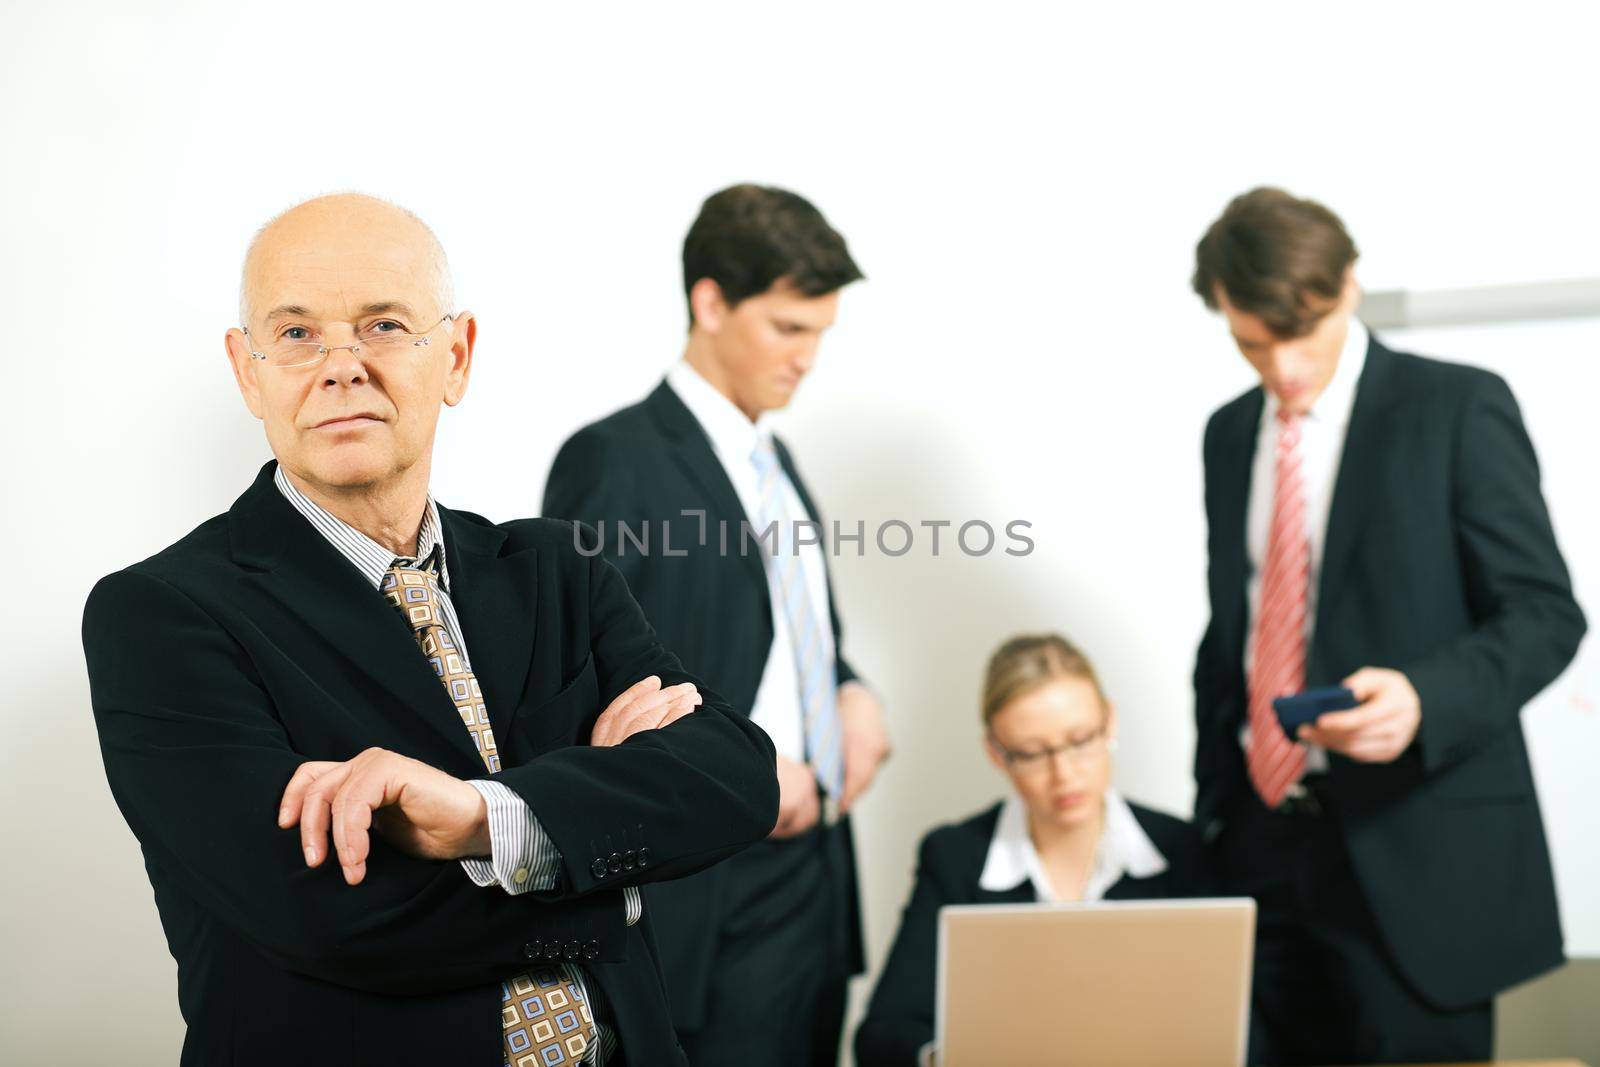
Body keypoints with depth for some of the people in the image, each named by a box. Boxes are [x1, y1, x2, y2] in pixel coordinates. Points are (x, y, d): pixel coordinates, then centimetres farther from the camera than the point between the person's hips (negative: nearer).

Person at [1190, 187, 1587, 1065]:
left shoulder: (1458, 408, -4)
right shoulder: (1230, 433, 12)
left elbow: (1545, 613, -8)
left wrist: (1425, 700, -26)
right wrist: (1211, 806, 12)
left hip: (1416, 846, -4)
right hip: (1261, 840, 5)